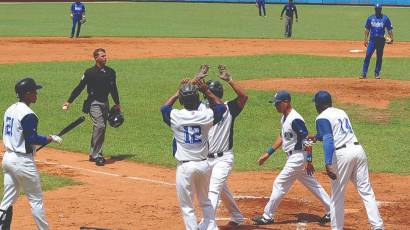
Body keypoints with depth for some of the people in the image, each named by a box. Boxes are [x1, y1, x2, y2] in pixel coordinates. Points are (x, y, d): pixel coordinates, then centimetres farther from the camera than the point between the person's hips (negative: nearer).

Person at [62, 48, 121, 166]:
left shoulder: (111, 72, 7)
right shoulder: (90, 72, -9)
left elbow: (113, 89, 20)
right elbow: (80, 87, -7)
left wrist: (117, 103, 25)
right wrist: (69, 101, -9)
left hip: (105, 103, 6)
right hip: (94, 103, -6)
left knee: (101, 128, 10)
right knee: (100, 126, -19)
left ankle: (93, 154, 22)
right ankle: (97, 156, -16)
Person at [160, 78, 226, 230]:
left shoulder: (175, 116, -11)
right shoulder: (205, 116, -8)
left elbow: (164, 107, 14)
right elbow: (221, 106, 15)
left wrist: (178, 93, 17)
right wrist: (206, 90, 13)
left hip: (185, 166, -3)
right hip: (203, 164, 3)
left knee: (187, 206, 5)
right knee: (205, 201, 21)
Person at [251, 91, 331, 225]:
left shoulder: (295, 120, -21)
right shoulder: (284, 118, 10)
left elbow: (306, 139, -23)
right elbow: (282, 137, 21)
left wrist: (308, 160, -26)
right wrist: (268, 153, 19)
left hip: (298, 157, -10)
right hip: (295, 157, 10)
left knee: (280, 184, -3)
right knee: (312, 185, 14)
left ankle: (268, 216, 6)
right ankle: (332, 211, 19)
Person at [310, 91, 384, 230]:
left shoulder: (322, 118, -2)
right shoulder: (341, 112, 21)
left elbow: (328, 140, -17)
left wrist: (328, 164, -26)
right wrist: (317, 137, 51)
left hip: (342, 154, -6)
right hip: (358, 149, 6)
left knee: (337, 195, 5)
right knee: (366, 191, 4)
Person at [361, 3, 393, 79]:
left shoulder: (385, 18, 4)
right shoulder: (370, 18, 8)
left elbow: (389, 29, 4)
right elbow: (367, 29, 11)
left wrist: (391, 38, -8)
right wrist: (365, 39, 3)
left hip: (381, 39, 0)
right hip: (372, 39, 0)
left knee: (379, 57, 5)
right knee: (368, 55, -9)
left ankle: (377, 73, 15)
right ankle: (364, 74, -9)